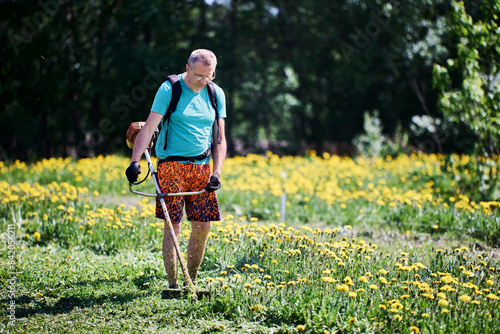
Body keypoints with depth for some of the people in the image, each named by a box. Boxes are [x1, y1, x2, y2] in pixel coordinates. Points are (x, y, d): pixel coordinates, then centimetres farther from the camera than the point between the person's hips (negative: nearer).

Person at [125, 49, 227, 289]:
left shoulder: (216, 94, 8)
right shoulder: (169, 90, -6)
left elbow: (220, 139, 10)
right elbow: (149, 127, -9)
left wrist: (217, 172, -2)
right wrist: (135, 161, -20)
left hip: (202, 168, 4)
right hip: (172, 165, -4)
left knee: (202, 227, 2)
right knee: (173, 226, -8)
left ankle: (191, 283, 15)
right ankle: (172, 285, 0)